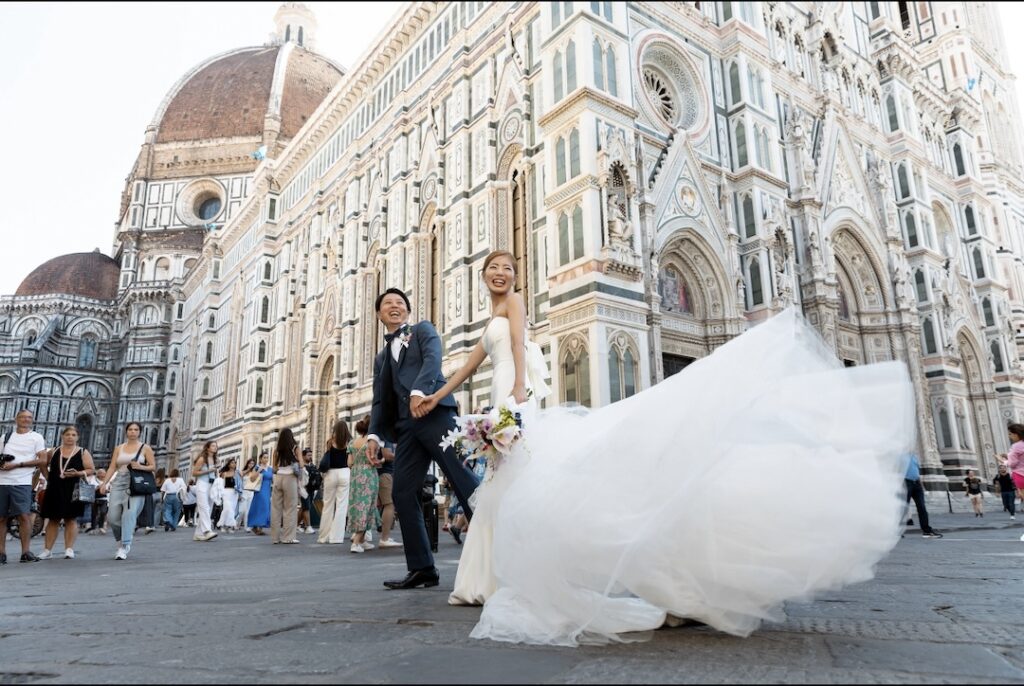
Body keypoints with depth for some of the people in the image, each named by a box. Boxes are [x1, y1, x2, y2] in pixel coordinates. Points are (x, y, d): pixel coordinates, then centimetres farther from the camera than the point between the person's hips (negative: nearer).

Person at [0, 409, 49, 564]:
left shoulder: (36, 437, 5)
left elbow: (43, 460, -3)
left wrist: (17, 464, -12)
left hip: (22, 483, -4)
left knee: (24, 515, -11)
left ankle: (26, 551, -10)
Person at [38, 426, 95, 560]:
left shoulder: (83, 452, 3)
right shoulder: (54, 452, 9)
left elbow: (90, 470, 0)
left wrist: (78, 473, -17)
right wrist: (48, 476, 4)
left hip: (73, 490, -2)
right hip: (55, 489, 2)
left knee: (71, 519, 1)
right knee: (53, 519, 6)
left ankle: (69, 549, 5)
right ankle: (47, 550, 12)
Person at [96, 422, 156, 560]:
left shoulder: (145, 448, 8)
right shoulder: (119, 448, 16)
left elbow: (153, 467, 4)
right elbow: (112, 467, 10)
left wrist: (140, 467, -14)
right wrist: (104, 483, -1)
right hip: (118, 483, 3)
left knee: (129, 514, -15)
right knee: (113, 516, -2)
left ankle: (125, 547, -10)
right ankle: (125, 541, 21)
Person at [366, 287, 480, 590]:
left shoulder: (423, 330, 15)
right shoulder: (381, 357, 30)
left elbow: (432, 359, -6)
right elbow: (380, 402, 22)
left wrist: (419, 391, -25)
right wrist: (374, 435, 5)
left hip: (434, 414, -6)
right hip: (407, 427, 6)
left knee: (464, 480, -12)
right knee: (403, 494, -1)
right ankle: (422, 568, 4)